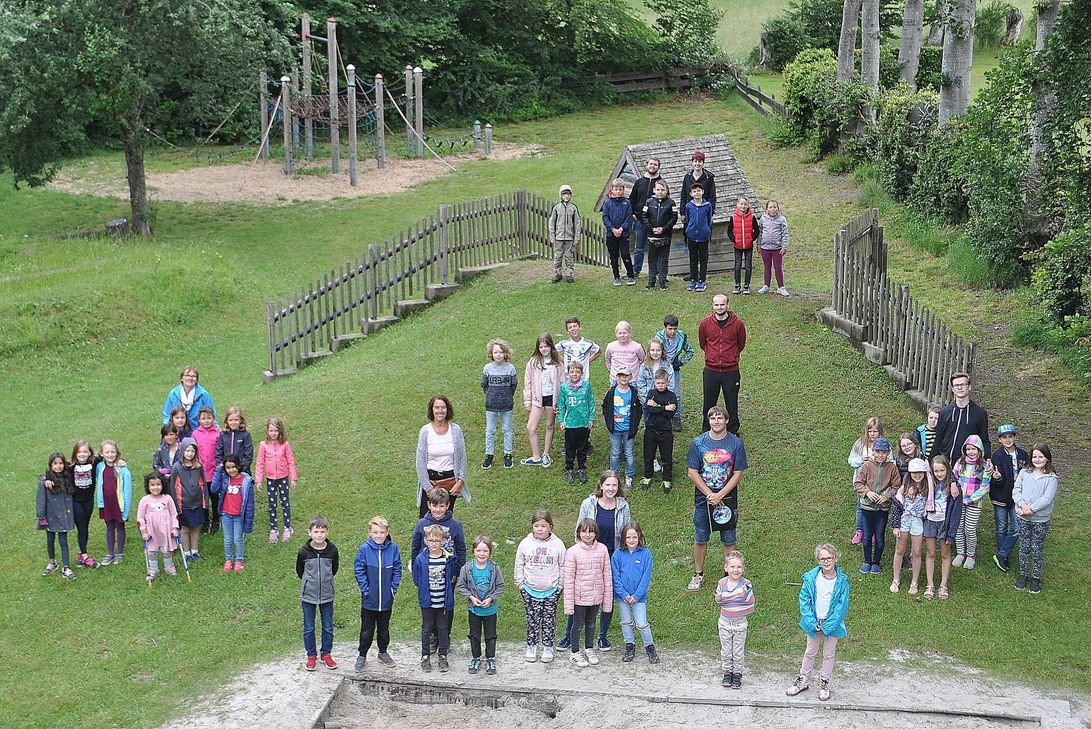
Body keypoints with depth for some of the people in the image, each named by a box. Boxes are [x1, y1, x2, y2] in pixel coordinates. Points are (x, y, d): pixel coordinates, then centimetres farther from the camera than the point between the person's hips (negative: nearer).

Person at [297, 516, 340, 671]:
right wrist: (310, 582, 9)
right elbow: (299, 571, 4)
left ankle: (326, 654, 27)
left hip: (327, 595, 1)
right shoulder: (304, 552, -13)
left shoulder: (332, 550, -9)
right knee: (308, 628, 8)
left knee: (328, 627, 10)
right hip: (308, 595, -1)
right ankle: (311, 656, 23)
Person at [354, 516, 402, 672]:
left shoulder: (393, 548, -8)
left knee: (384, 628, 19)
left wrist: (393, 588, -6)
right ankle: (362, 656, 22)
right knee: (367, 630, 8)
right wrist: (365, 589, -12)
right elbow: (359, 571, -8)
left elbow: (397, 570, 0)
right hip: (369, 600, -2)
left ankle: (383, 652, 36)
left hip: (387, 599, 2)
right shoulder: (365, 549, -13)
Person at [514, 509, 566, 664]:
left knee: (549, 620, 8)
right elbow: (519, 565, 5)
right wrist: (520, 583, 2)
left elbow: (563, 566, 3)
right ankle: (531, 647, 22)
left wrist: (561, 584, 1)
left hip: (552, 590, 0)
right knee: (532, 619, 8)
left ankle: (548, 647, 22)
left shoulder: (557, 544, -5)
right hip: (530, 590, 0)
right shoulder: (525, 543, -4)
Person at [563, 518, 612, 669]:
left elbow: (607, 575, 2)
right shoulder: (572, 552, -13)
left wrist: (607, 597, 3)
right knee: (578, 624, 10)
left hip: (596, 596, 3)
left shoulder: (602, 550, -5)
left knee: (591, 623, 20)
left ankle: (589, 649, 38)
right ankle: (575, 653, 26)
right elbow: (568, 579, -11)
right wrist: (569, 602, -11)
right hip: (580, 597, -3)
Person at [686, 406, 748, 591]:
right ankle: (698, 575, 29)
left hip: (728, 500, -1)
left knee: (729, 541, 9)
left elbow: (738, 474, -6)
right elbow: (692, 472, -6)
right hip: (703, 499, 1)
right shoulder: (698, 443, -6)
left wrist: (720, 495, -14)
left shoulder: (736, 443, -7)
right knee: (700, 539, 12)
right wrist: (710, 495, -12)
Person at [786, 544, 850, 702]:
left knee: (829, 654, 16)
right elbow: (804, 600, -8)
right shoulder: (810, 578, -13)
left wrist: (827, 627, -16)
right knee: (810, 652, 18)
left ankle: (824, 683, 33)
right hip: (814, 623, 1)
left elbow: (842, 606, -13)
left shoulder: (842, 581, -16)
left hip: (831, 624, -1)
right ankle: (802, 680, 34)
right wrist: (812, 623, -14)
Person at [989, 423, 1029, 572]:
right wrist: (998, 478, -39)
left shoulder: (1023, 455, 0)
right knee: (1002, 529, 9)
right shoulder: (997, 455, -11)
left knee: (1016, 529, -6)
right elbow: (998, 482, -16)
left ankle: (1001, 555, 4)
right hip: (1001, 497, -3)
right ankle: (1004, 558, 22)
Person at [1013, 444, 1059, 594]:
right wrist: (1022, 505, -19)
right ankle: (1023, 575, 24)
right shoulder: (1024, 473, 2)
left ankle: (1036, 578, 19)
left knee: (1037, 549, 6)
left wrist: (1031, 508, -21)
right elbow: (1016, 490, -2)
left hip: (1041, 519, -2)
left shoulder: (1052, 478, -7)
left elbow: (1047, 498, -15)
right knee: (1024, 547, 11)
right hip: (1023, 518, 3)